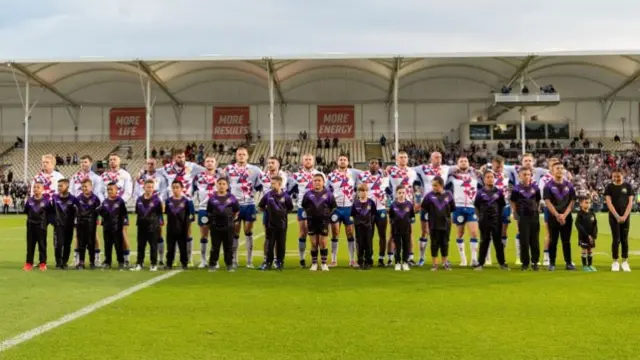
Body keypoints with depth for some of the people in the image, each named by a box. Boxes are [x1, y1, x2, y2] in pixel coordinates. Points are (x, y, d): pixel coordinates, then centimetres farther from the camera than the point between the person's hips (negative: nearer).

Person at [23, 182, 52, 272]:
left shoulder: (46, 201, -9)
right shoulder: (29, 200, -1)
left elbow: (50, 212, -1)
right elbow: (26, 211, 13)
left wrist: (46, 221, -3)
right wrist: (31, 217, 8)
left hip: (41, 226, -3)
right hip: (31, 225, 3)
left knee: (42, 245, 3)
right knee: (30, 245, 8)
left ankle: (42, 263, 10)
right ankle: (29, 263, 14)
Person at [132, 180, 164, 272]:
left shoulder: (156, 199, -5)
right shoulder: (139, 200, 6)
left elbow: (160, 213, -3)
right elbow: (137, 213, 14)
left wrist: (159, 224, -7)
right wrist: (138, 223, 11)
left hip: (153, 227, -4)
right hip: (142, 226, 4)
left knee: (153, 246, 3)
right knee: (140, 246, 9)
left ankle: (154, 264, 10)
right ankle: (139, 264, 16)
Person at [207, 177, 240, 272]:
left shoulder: (232, 198, 0)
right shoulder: (212, 198, 1)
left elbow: (237, 211, 8)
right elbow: (209, 212, 9)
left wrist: (232, 219, 4)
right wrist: (212, 221, 5)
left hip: (228, 227, 0)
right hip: (215, 227, 0)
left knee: (228, 247, 6)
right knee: (215, 247, 6)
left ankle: (230, 265, 14)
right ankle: (212, 265, 13)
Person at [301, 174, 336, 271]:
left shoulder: (328, 194, 0)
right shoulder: (308, 194, 2)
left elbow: (333, 207, 9)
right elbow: (304, 206, 15)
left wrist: (328, 214, 2)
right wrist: (308, 214, 8)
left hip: (323, 222, -1)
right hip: (312, 222, 1)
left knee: (323, 243, 0)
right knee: (314, 243, 5)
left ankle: (324, 263, 9)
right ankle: (314, 263, 14)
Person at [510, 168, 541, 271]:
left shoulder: (535, 188, 5)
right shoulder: (516, 189, -3)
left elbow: (538, 201, 15)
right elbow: (513, 203, 3)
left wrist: (535, 210, 6)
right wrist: (517, 214, -3)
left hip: (534, 216, 3)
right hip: (523, 217, -3)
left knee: (535, 240, 5)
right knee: (524, 241, -1)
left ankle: (534, 262, 16)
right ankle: (525, 263, 8)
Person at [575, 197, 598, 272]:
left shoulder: (592, 214, 4)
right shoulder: (580, 214, -11)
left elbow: (595, 225, 4)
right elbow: (578, 225, -17)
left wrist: (594, 235, -9)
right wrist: (587, 235, -19)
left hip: (591, 236, 5)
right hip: (583, 236, -5)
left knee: (590, 250, 10)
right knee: (584, 250, 0)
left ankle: (590, 265, 19)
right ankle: (585, 266, 8)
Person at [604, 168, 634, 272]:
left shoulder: (628, 186, 5)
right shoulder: (609, 187, 1)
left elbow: (630, 202, 2)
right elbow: (609, 203, -5)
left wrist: (624, 216, -9)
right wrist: (617, 216, -13)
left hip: (625, 217, 2)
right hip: (614, 217, -1)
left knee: (625, 239, 5)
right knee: (616, 239, -4)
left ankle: (625, 262, 12)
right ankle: (615, 262, 3)